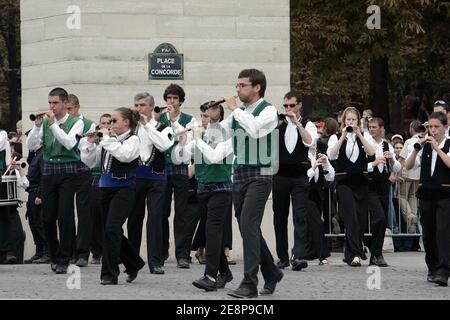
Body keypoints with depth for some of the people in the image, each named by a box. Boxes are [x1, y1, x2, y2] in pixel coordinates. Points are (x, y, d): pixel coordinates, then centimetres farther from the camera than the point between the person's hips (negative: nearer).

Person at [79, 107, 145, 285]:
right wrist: (90, 142, 0)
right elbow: (90, 161, 14)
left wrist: (108, 138, -18)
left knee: (111, 229, -16)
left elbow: (124, 155, -25)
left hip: (124, 189, -7)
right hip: (106, 188, 7)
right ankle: (134, 264, 32)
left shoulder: (133, 139, -4)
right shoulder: (109, 140, 13)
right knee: (112, 231, 12)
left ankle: (109, 274, -10)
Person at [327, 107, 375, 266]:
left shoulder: (363, 137, 11)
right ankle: (355, 254, -20)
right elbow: (331, 155, -14)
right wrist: (343, 137, -19)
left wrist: (359, 134, -15)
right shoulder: (336, 137, 4)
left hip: (361, 181, 3)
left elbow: (371, 152, -8)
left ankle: (350, 253, 17)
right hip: (344, 181, -3)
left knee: (360, 218, 4)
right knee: (351, 217, -14)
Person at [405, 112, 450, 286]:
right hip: (426, 194, 5)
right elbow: (408, 166, 4)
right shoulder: (425, 147, 10)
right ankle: (433, 268, 25)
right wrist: (417, 149, -9)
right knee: (428, 233, 10)